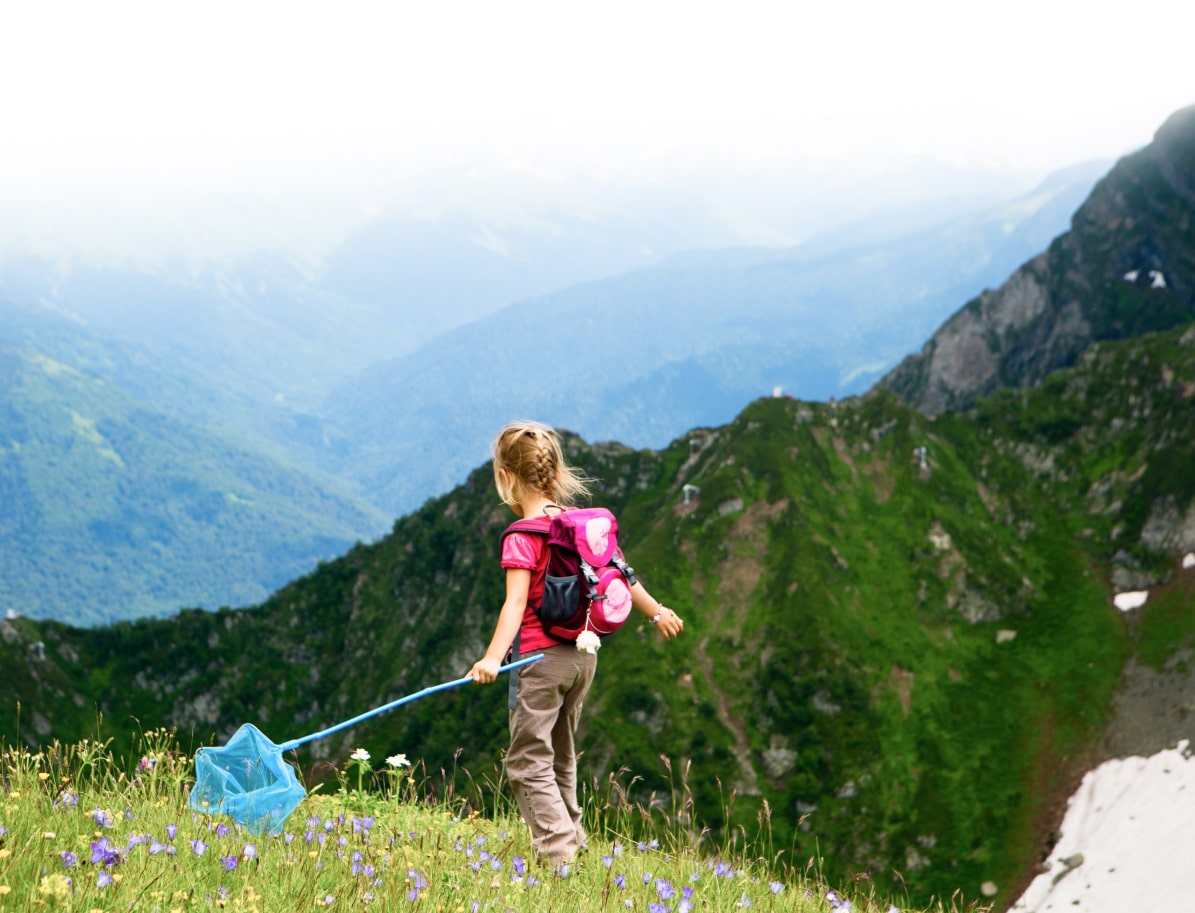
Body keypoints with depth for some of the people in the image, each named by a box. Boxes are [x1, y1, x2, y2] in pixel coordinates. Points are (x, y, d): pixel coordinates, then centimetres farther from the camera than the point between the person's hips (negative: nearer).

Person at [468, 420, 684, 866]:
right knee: (560, 757, 21)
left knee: (527, 763, -2)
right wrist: (656, 611, 27)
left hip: (544, 658, -7)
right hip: (584, 655, 7)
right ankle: (571, 841, 29)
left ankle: (558, 855, -10)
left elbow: (516, 601, -26)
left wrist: (492, 657, -36)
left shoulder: (522, 537, -15)